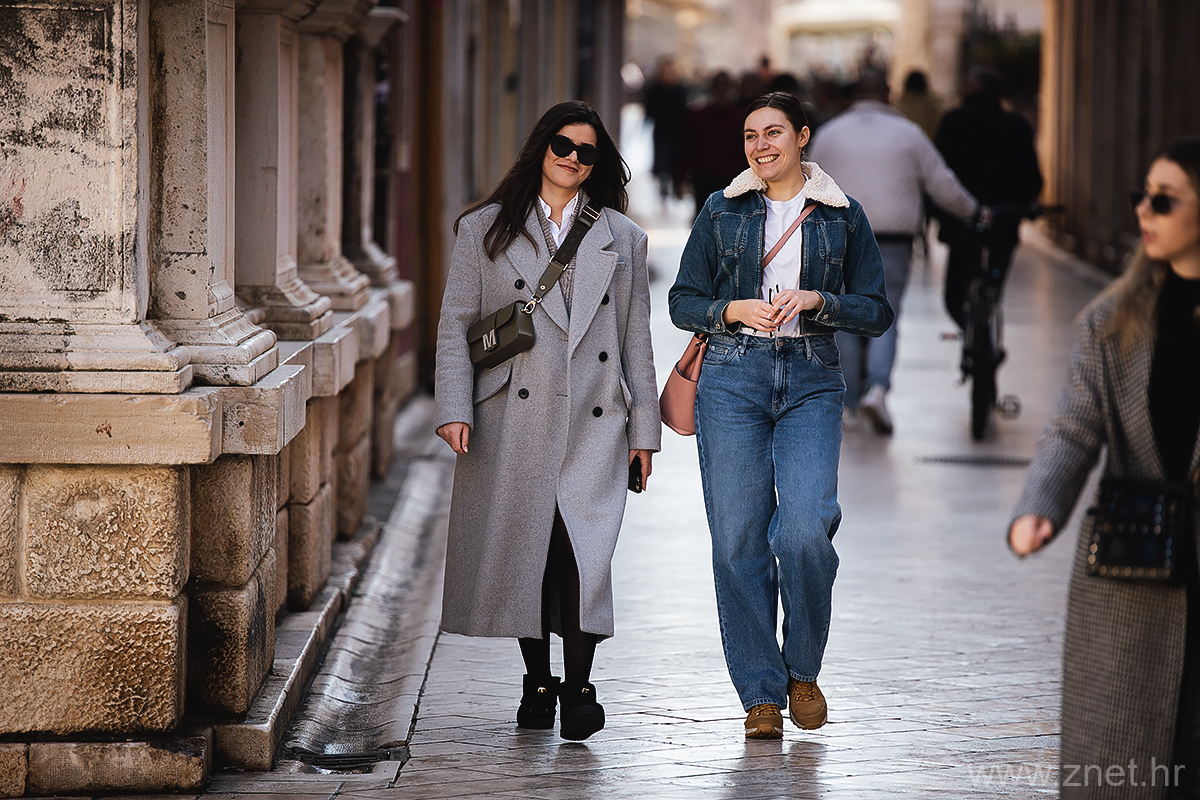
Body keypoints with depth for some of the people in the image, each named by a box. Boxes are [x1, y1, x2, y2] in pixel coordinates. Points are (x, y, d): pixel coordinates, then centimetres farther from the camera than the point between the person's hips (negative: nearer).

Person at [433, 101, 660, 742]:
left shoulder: (621, 238, 15)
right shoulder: (485, 230, 10)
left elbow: (635, 340, 14)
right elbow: (455, 324, 6)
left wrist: (643, 427, 9)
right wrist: (453, 408, -5)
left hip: (592, 423, 0)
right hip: (512, 421, 0)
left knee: (584, 546, -13)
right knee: (520, 548, 2)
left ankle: (578, 685, -4)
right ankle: (537, 681, 18)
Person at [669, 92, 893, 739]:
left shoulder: (843, 216, 9)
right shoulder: (722, 211, 10)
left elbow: (876, 312, 8)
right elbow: (683, 302, 11)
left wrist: (814, 300, -9)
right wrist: (735, 310, -8)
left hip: (811, 382, -1)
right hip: (733, 378, 1)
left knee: (804, 531, -17)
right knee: (739, 537, -4)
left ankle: (802, 669, 7)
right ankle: (760, 693, 5)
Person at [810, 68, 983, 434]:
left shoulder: (829, 133, 6)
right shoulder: (908, 133, 4)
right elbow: (943, 186, 7)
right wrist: (974, 211, 22)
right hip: (893, 242, -1)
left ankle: (851, 403, 12)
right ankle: (877, 387, -18)